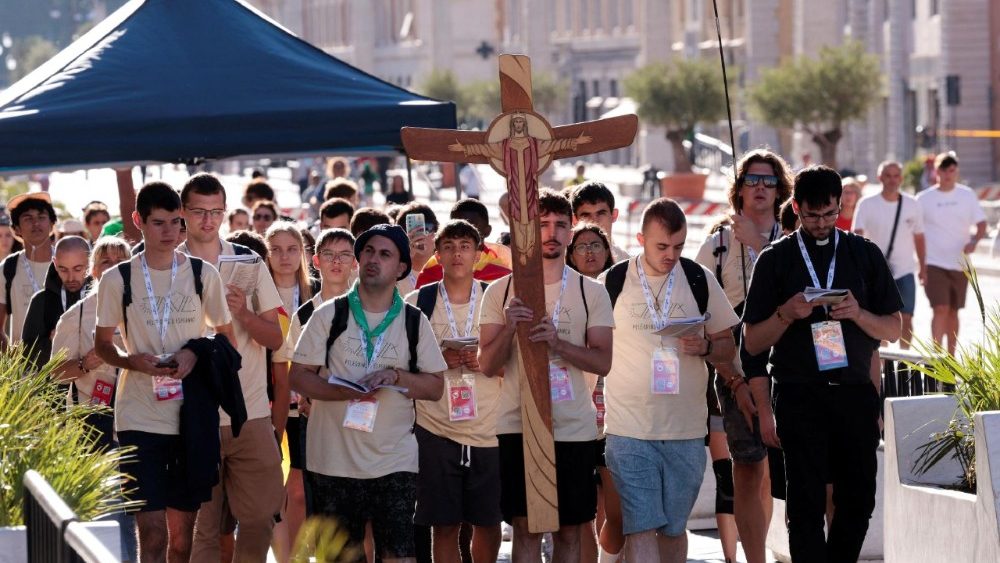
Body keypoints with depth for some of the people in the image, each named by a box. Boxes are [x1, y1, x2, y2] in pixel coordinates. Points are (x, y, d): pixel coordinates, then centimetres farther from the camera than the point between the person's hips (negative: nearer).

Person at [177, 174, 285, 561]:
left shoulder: (249, 263, 7)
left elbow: (275, 338, 3)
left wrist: (243, 313, -14)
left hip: (251, 412, 2)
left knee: (260, 516, 2)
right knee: (202, 524, 2)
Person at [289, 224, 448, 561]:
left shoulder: (415, 322, 7)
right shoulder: (329, 315, 3)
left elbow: (435, 388, 6)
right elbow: (298, 378, 0)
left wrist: (396, 376, -13)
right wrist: (342, 392, -18)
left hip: (393, 461, 0)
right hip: (333, 460, 0)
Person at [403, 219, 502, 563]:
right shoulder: (417, 302, 4)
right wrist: (439, 360, -11)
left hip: (489, 428, 1)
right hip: (435, 428, -1)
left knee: (487, 521, 6)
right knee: (444, 525, 0)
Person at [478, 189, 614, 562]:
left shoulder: (591, 293, 5)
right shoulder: (500, 292, 5)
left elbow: (603, 362, -3)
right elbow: (487, 365, 2)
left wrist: (558, 342, -19)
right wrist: (508, 328, -16)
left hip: (574, 428, 1)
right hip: (518, 424, -1)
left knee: (569, 529, 4)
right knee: (525, 527, -4)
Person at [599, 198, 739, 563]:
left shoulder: (699, 280, 5)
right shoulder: (612, 283, 0)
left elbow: (727, 348, 10)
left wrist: (705, 347, -12)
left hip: (686, 432, 2)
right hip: (629, 432, -2)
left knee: (673, 529, 10)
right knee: (640, 529, -10)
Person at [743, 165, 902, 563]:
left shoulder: (865, 255, 10)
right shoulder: (776, 260, 5)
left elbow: (892, 330, 9)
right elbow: (753, 342, 5)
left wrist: (857, 314, -10)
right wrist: (786, 314, -14)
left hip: (855, 393, 2)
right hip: (799, 395, -2)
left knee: (859, 500, 5)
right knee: (806, 504, -6)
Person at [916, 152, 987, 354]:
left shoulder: (967, 195, 5)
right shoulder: (924, 199, -2)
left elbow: (981, 224, 6)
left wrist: (974, 241, -15)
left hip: (959, 263, 3)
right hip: (934, 263, -3)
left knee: (953, 311, 11)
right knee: (941, 309, -15)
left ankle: (951, 358, 21)